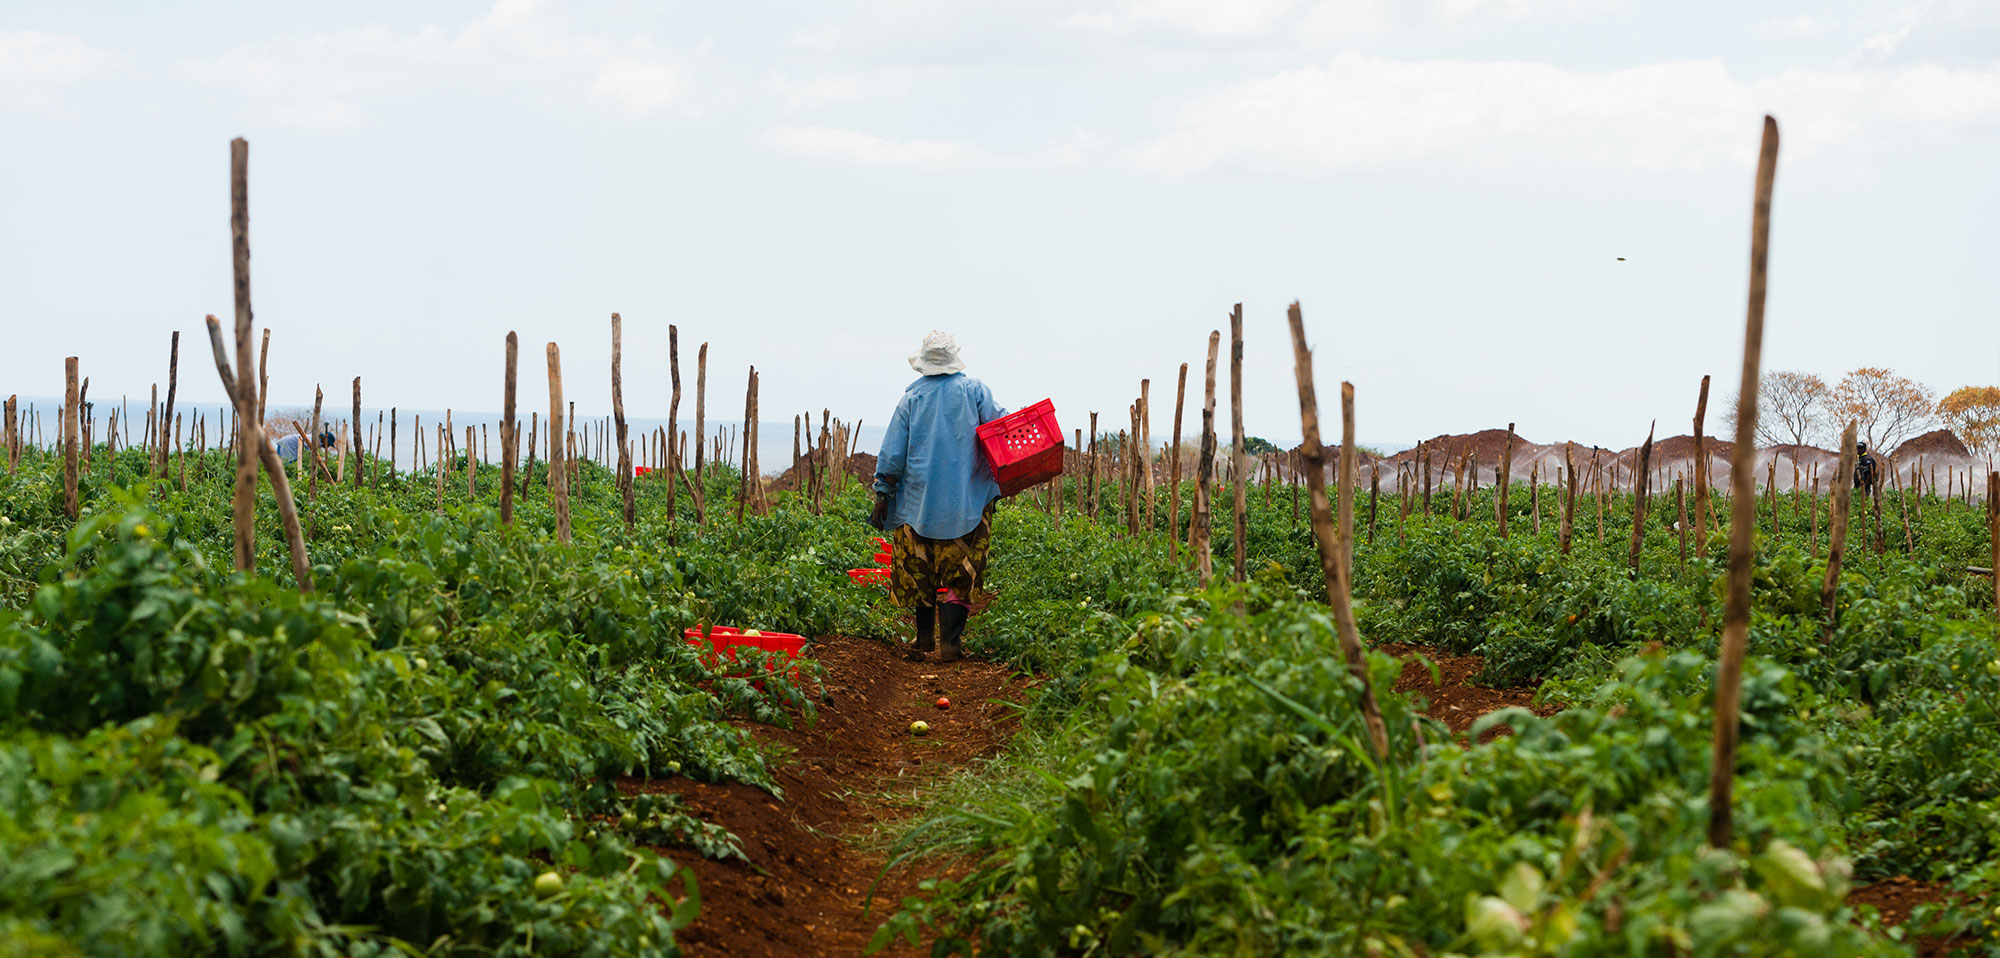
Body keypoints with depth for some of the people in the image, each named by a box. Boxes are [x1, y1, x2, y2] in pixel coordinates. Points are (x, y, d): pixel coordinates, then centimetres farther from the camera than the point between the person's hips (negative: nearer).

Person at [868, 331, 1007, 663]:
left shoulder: (911, 398, 1)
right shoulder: (974, 390, -2)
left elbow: (893, 454, 1)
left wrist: (882, 496, 7)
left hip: (919, 499, 1)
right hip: (966, 503, -1)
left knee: (920, 573, 13)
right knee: (960, 575, 2)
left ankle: (924, 640, 19)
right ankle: (950, 641, -6)